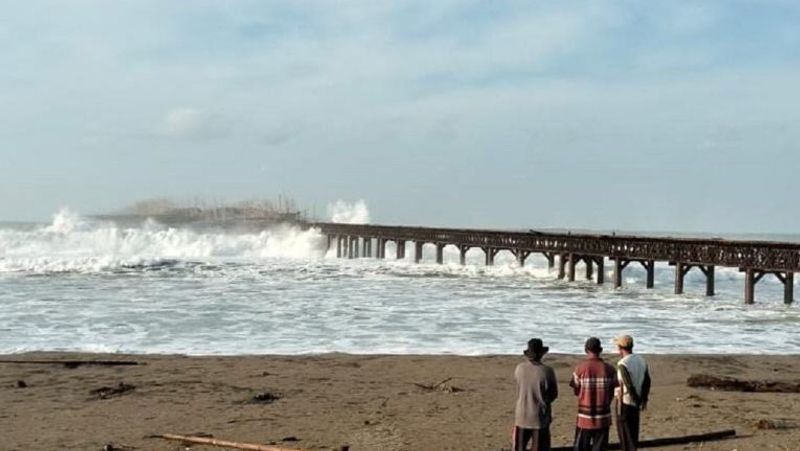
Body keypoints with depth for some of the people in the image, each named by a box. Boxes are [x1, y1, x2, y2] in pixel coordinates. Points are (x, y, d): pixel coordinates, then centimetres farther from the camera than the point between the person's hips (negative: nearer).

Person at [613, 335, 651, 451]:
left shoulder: (623, 364, -21)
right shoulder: (641, 360, 2)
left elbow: (629, 385, -23)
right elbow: (647, 381, 8)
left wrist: (637, 400, -11)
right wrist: (644, 400, 15)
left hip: (624, 402, -7)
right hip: (635, 402, 7)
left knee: (625, 434, 1)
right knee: (633, 431, 19)